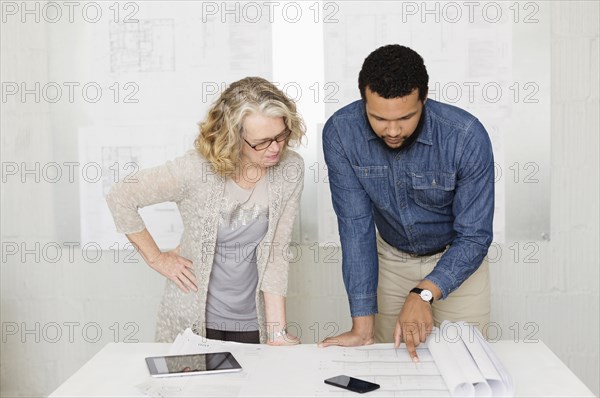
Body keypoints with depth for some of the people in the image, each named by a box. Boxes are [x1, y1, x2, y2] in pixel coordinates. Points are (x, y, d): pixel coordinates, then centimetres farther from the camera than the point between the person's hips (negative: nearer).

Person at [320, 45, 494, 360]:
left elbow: (474, 236, -24)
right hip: (391, 259, 2)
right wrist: (362, 325, -25)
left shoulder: (467, 137, -31)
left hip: (456, 257, -1)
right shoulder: (340, 133, -25)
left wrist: (423, 294, -40)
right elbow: (355, 225, -22)